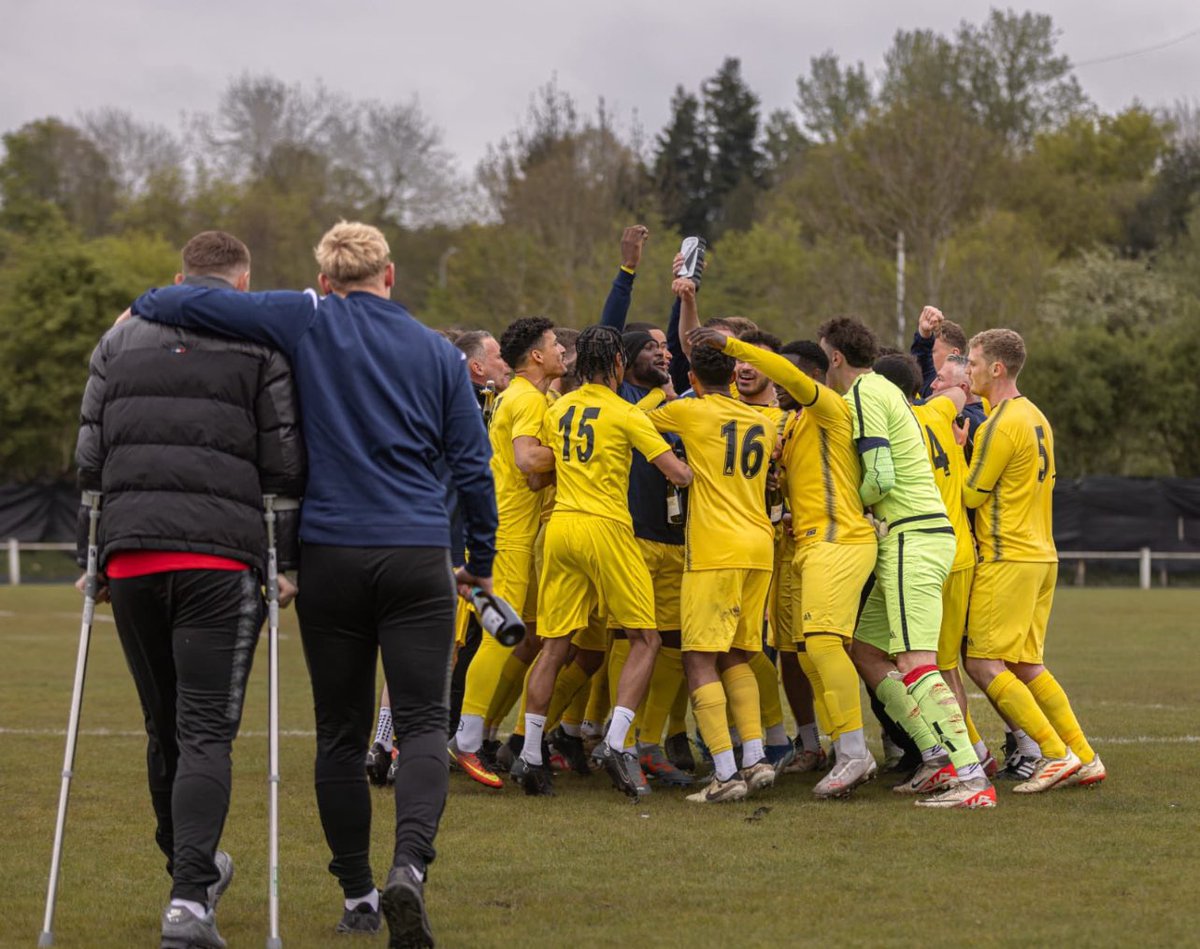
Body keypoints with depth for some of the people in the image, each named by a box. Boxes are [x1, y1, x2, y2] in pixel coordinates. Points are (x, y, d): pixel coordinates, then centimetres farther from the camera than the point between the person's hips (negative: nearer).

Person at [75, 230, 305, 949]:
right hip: (221, 556, -4)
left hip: (130, 552, 4)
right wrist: (288, 561, 5)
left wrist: (90, 558, 18)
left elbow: (90, 459, 15)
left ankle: (192, 868, 34)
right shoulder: (261, 344, 6)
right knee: (207, 732, -6)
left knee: (165, 725, 18)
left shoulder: (119, 340, 17)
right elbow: (285, 466, 0)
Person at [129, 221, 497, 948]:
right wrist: (482, 561, 21)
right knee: (422, 721, -2)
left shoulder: (310, 323, 2)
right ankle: (410, 866, -26)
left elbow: (197, 305, -6)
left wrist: (141, 307, 15)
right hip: (418, 559, 0)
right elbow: (472, 465, 10)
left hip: (330, 554, 0)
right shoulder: (439, 354, 9)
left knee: (341, 732, 10)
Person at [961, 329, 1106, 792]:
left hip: (1009, 558, -9)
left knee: (983, 662, -7)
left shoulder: (1002, 424, -14)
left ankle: (1057, 755, -10)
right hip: (1041, 554, 9)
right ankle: (1085, 759, 10)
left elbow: (971, 494, -10)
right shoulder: (1035, 417, 15)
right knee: (1026, 665, 12)